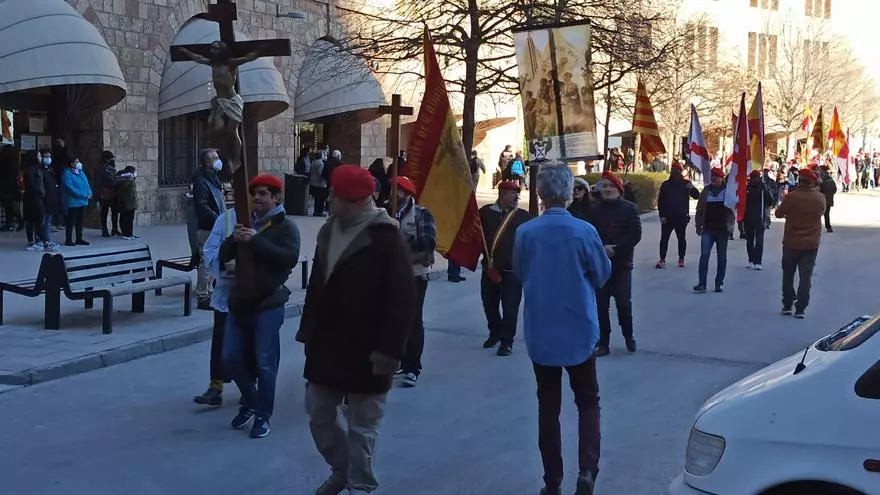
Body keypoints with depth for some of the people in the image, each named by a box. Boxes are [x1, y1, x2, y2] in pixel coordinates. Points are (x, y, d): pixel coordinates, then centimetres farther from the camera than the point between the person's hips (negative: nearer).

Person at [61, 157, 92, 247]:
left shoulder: (81, 172, 16)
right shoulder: (67, 173, -10)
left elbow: (86, 184, 16)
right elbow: (69, 187, -20)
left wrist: (89, 194, -3)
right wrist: (82, 195, -22)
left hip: (82, 202, 8)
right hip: (73, 201, -8)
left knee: (80, 221, 13)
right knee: (71, 221, -4)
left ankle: (79, 239, 20)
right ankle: (68, 240, 1)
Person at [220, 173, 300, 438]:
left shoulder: (285, 226, -4)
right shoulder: (246, 222, 15)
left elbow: (290, 258, -21)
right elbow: (223, 257, 11)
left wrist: (256, 241, -24)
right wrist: (233, 239, -10)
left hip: (268, 305, -6)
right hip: (239, 302, 6)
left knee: (265, 363, -1)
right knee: (231, 357, 10)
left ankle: (262, 416, 12)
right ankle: (250, 402, 32)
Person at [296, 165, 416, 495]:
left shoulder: (385, 236, -15)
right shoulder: (329, 231, 9)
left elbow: (402, 300, -18)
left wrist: (389, 349, -21)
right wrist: (308, 332, 16)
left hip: (365, 351, -7)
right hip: (326, 345, 7)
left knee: (361, 425, 4)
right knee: (318, 414, 15)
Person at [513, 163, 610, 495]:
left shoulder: (525, 233, -10)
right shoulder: (584, 231, -15)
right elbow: (602, 275, -1)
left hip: (540, 333, 1)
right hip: (578, 331, -1)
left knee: (548, 406, 12)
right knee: (588, 402, 13)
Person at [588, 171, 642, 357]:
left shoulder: (630, 208, 0)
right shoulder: (594, 210, 5)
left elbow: (635, 234, -8)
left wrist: (615, 248, -18)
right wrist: (601, 249, -18)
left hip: (622, 264, -2)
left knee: (624, 303, -3)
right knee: (601, 305, 1)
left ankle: (629, 336, 21)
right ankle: (603, 343, 10)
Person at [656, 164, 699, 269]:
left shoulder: (686, 183, 2)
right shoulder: (666, 184, 4)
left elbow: (696, 196, -2)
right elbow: (660, 201, 3)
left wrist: (692, 188, -23)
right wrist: (661, 215, -6)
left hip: (681, 217, -1)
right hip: (667, 217, 1)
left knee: (681, 238, 7)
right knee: (664, 238, -2)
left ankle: (681, 259, 15)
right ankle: (662, 260, 0)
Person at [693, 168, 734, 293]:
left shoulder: (728, 190, 1)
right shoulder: (706, 190, 9)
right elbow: (700, 208, 11)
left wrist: (730, 228, -11)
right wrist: (698, 225, 5)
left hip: (722, 230, -1)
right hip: (707, 229, 1)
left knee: (722, 258, 7)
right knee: (704, 255, -8)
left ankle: (719, 283, 16)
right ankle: (702, 284, -10)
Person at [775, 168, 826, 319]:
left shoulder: (791, 197, -16)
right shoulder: (820, 198, -6)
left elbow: (778, 213, -5)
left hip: (791, 242, -2)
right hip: (811, 244, 2)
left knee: (788, 275, 14)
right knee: (806, 276, 5)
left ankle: (787, 305, 19)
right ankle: (800, 309, 0)